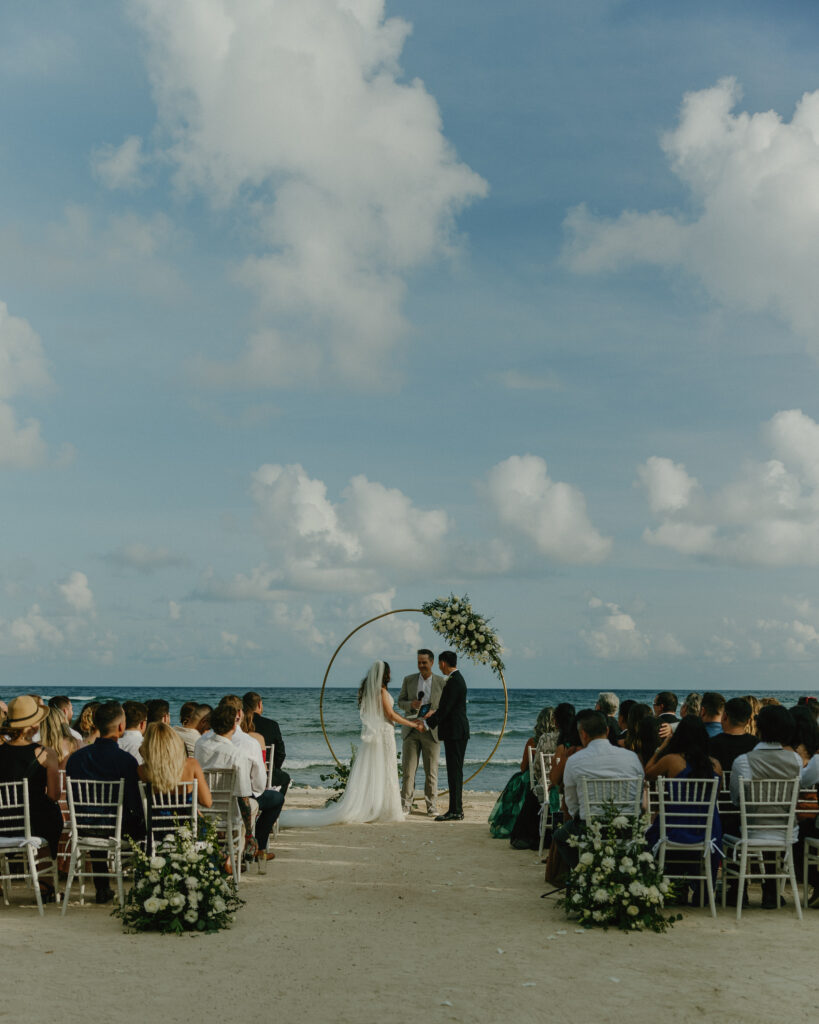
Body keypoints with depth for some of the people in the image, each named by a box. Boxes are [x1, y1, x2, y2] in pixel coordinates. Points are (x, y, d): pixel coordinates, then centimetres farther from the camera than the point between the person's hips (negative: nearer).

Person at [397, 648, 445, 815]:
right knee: (408, 770, 1)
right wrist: (411, 705, -13)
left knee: (431, 771, 2)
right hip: (411, 731, 1)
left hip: (431, 731, -1)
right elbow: (401, 702, 8)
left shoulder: (441, 682, 2)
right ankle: (405, 805, 7)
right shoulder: (408, 680, 6)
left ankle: (432, 806, 10)